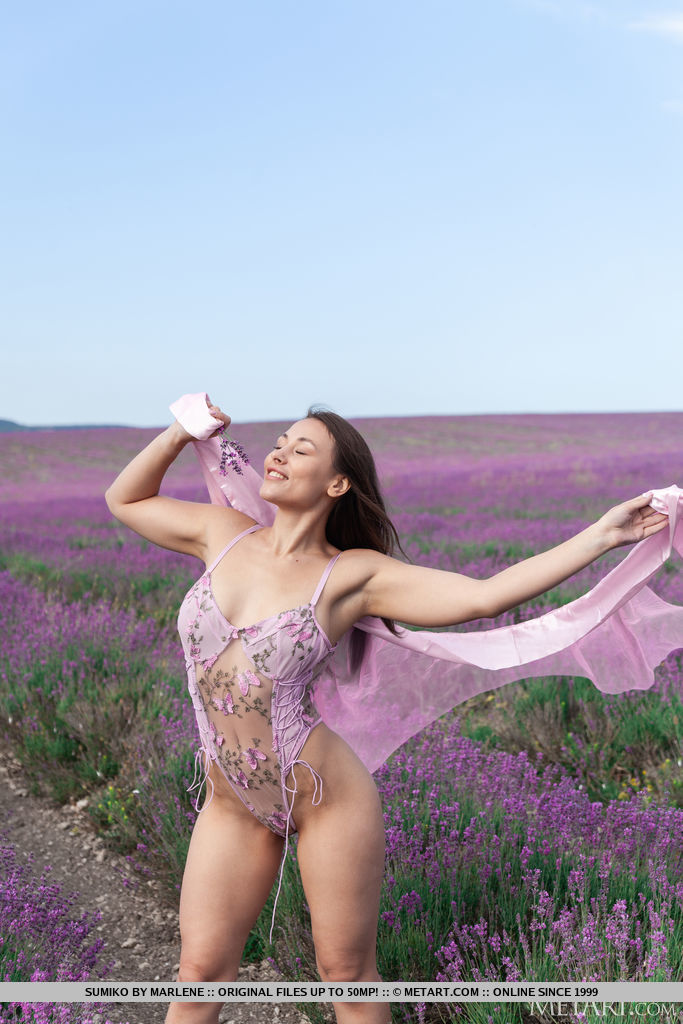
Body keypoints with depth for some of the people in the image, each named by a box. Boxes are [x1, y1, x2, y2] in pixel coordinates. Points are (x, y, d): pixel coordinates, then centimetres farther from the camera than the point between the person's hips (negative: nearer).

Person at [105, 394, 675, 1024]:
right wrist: (179, 434, 2)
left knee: (347, 972, 11)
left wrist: (603, 535, -18)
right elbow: (124, 500, 16)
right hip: (234, 808, 3)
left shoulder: (352, 574, -10)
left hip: (328, 800, -3)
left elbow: (484, 595, -16)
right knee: (201, 969, 10)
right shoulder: (225, 534, 1)